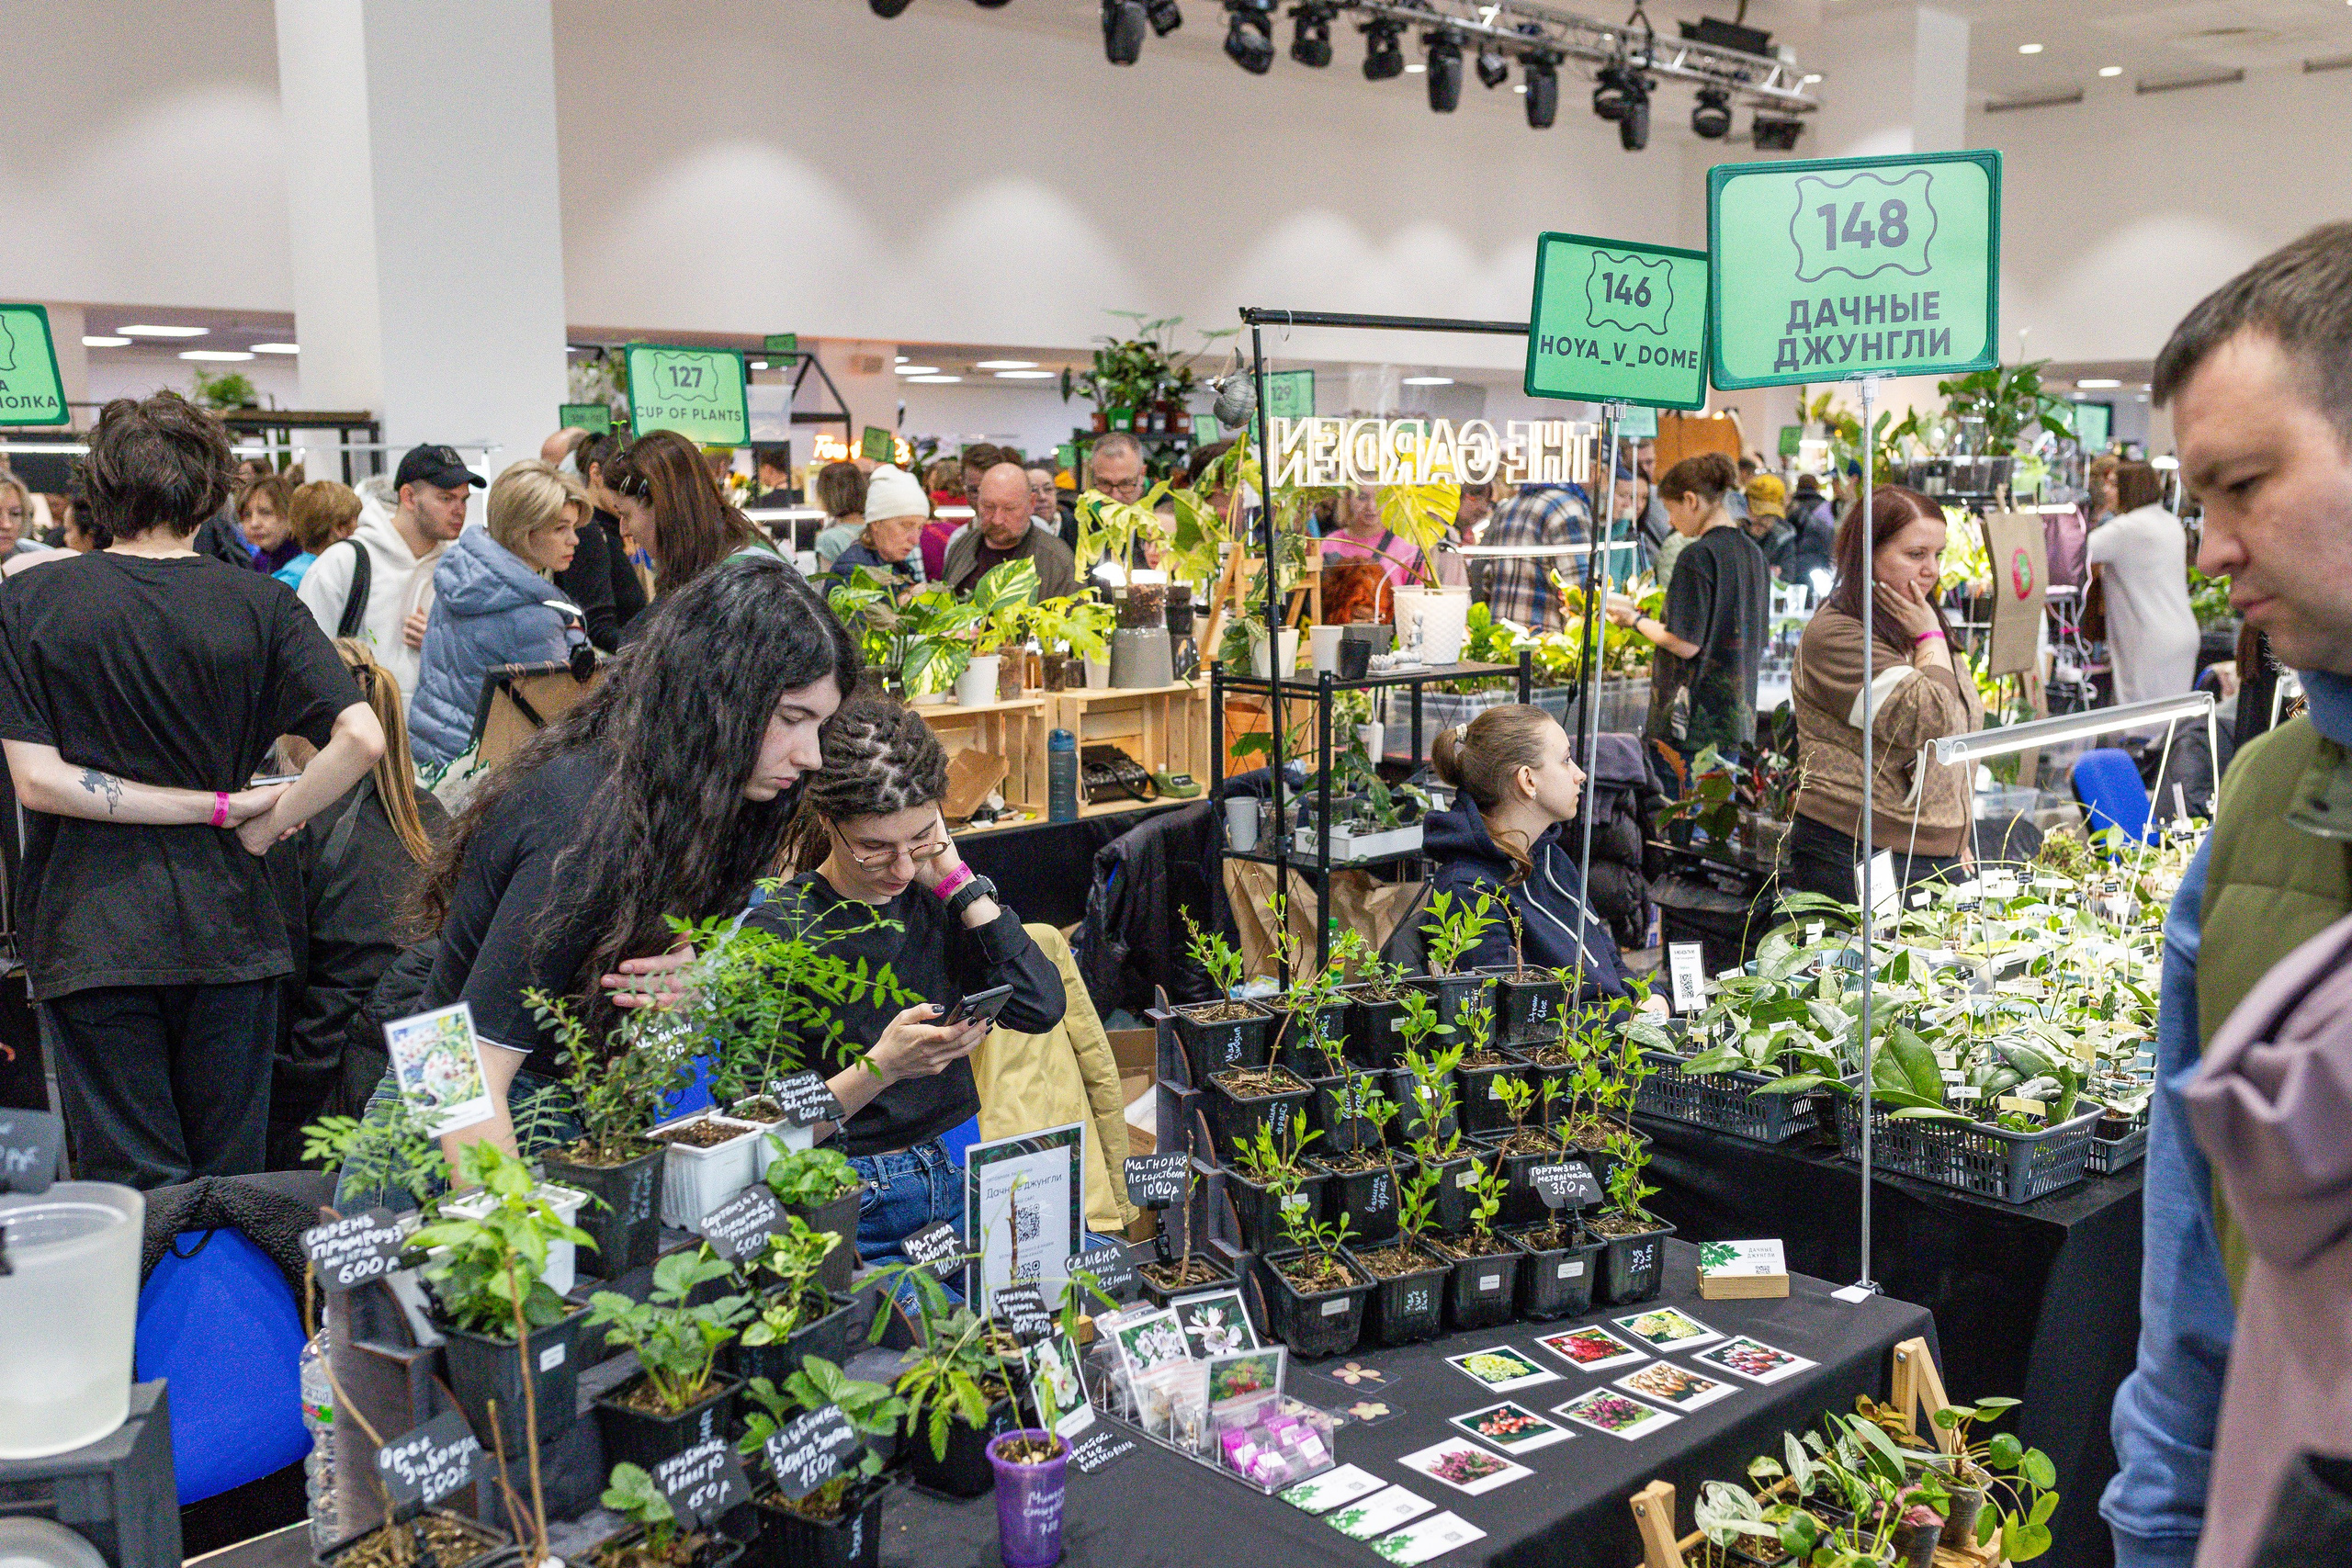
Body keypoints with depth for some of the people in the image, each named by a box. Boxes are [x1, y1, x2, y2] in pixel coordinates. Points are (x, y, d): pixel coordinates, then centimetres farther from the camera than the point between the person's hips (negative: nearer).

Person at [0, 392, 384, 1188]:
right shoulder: (260, 604, -3)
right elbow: (361, 738, -15)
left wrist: (217, 805, -8)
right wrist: (254, 823, -3)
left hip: (90, 935, -1)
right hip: (225, 928, 1)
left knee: (131, 1188, 5)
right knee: (229, 1178, 13)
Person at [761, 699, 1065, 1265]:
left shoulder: (934, 901, 8)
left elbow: (1041, 1007, -7)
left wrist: (956, 876, -5)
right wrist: (882, 1067, -24)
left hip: (958, 1185, 5)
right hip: (852, 1219, -5)